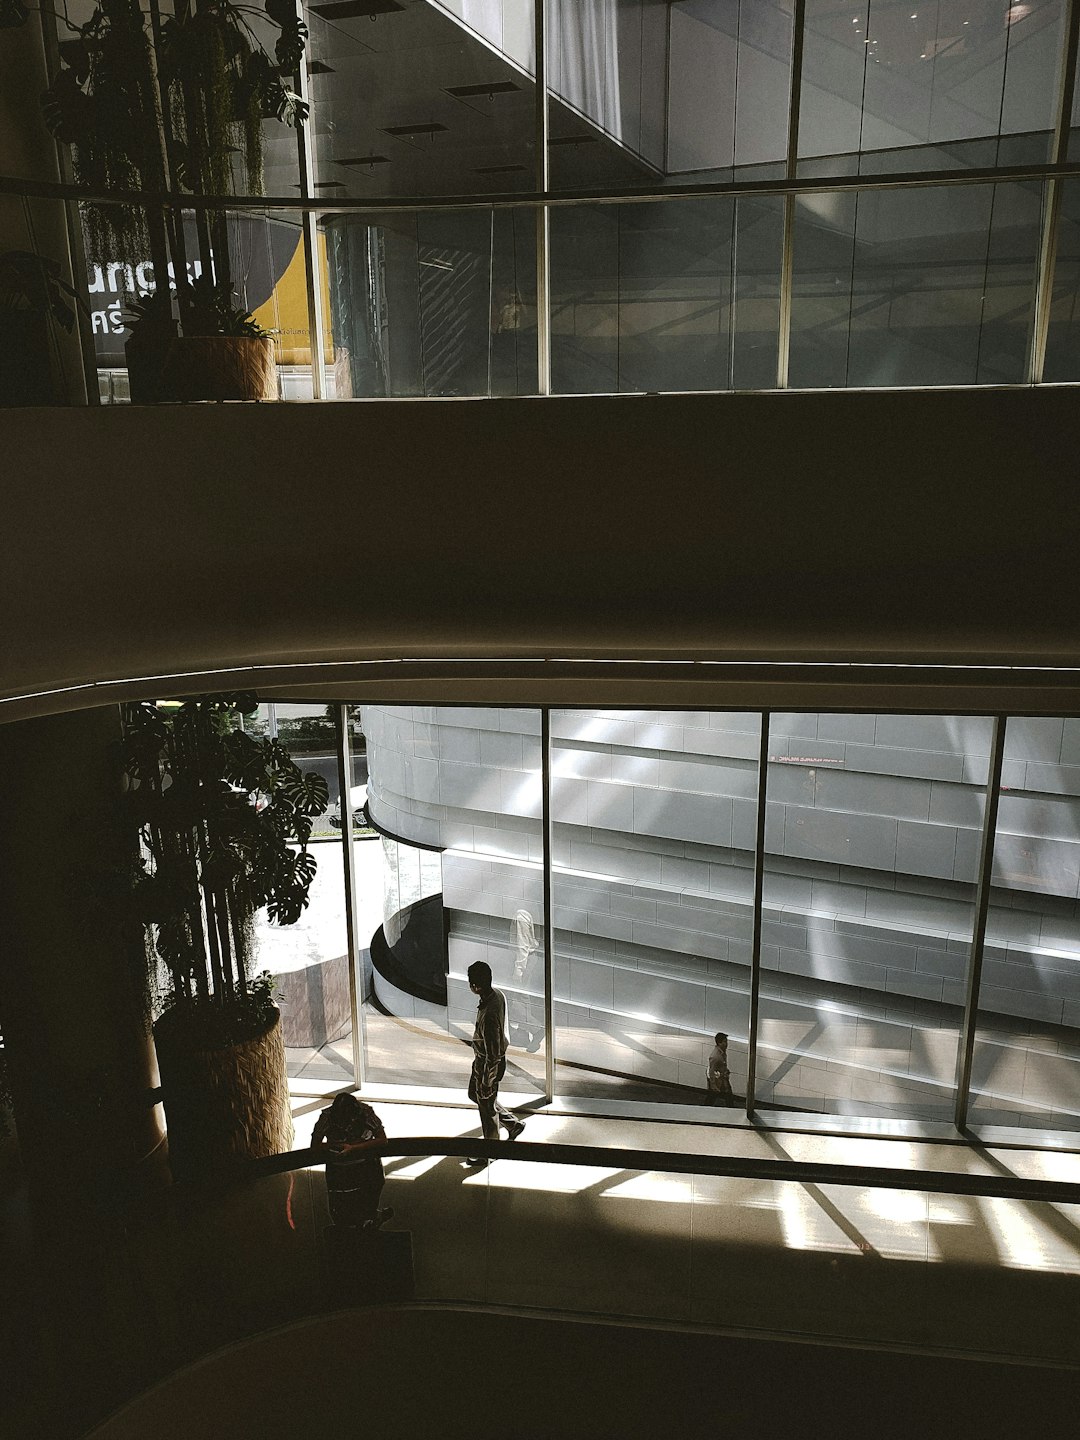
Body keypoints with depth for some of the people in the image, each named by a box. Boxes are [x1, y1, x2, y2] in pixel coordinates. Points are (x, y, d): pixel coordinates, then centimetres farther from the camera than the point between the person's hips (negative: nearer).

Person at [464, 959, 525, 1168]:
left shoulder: (488, 1015, -38)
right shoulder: (498, 994, -10)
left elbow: (493, 1055, -28)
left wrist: (487, 1082, -17)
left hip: (488, 1065, -9)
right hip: (482, 1058, 9)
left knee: (487, 1108, 13)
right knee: (474, 1094, 28)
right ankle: (513, 1123, 41)